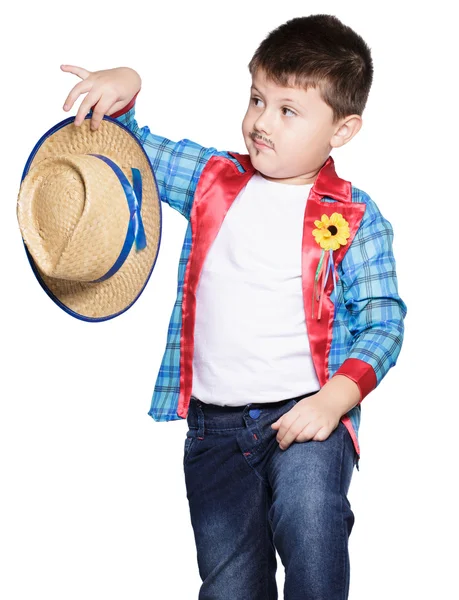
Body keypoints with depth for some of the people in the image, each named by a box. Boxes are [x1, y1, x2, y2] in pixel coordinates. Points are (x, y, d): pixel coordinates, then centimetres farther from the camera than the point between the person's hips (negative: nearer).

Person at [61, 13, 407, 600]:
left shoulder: (354, 219, -1)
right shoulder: (213, 179, 9)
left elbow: (382, 321, -2)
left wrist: (336, 398, -17)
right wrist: (121, 90, -4)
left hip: (308, 416, -3)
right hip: (214, 423, 4)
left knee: (309, 537, -30)